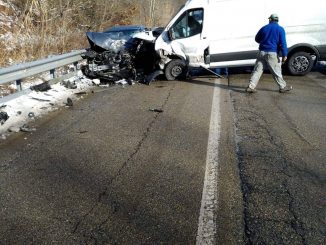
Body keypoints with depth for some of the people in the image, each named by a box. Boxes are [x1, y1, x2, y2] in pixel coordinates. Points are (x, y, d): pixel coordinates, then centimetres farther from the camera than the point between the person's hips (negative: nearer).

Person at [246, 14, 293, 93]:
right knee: (276, 71, 5)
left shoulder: (264, 28, 9)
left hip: (262, 52, 3)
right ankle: (283, 87, 16)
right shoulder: (280, 29, -2)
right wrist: (284, 55, -12)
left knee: (257, 70, 6)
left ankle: (251, 87, 2)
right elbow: (283, 43, -11)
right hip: (272, 53, -3)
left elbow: (257, 39, 21)